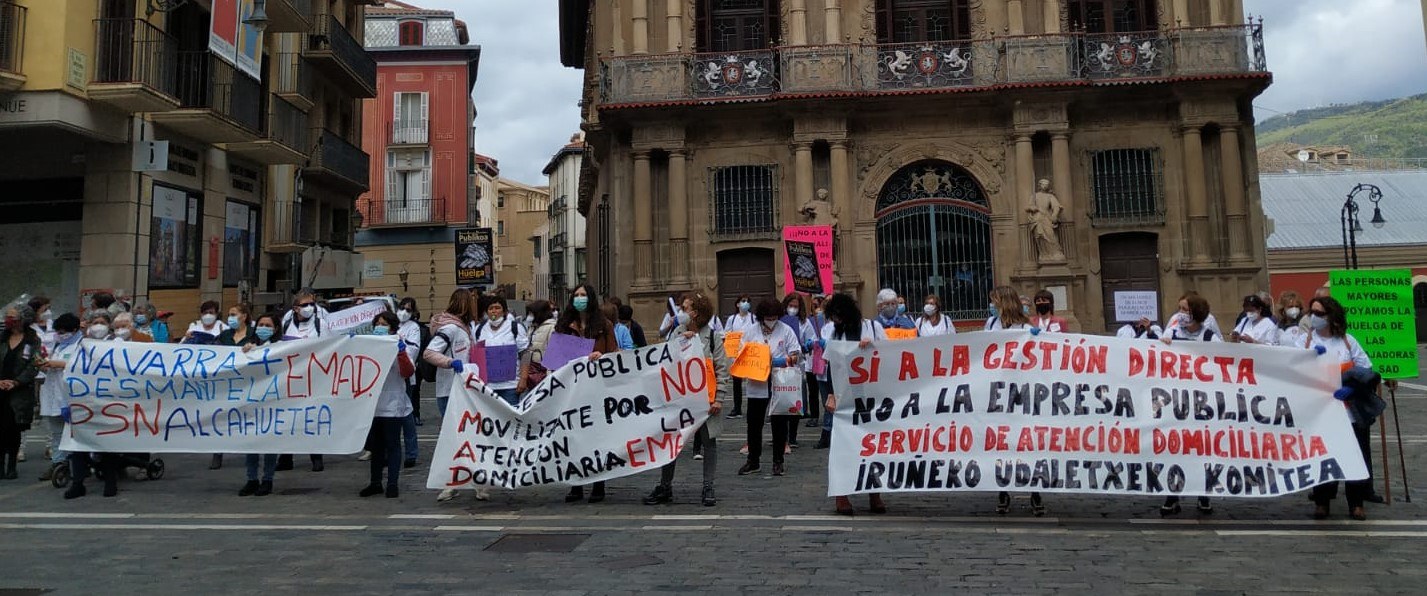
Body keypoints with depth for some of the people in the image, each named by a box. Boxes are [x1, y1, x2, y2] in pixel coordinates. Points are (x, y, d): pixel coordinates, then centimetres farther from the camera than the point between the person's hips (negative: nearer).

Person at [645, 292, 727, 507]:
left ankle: (708, 488, 16)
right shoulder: (678, 332, 9)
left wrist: (719, 398, -11)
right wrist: (681, 340, -12)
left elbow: (722, 369, -4)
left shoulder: (713, 336, -3)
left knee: (709, 441, 5)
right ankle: (665, 487, 17)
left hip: (705, 397, -3)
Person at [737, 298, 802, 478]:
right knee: (754, 423, 7)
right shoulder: (751, 332, 4)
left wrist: (786, 360, -18)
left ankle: (778, 462, 18)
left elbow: (796, 355, 1)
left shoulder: (786, 330, 1)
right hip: (757, 384, 1)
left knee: (779, 423, 7)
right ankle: (753, 461, 19)